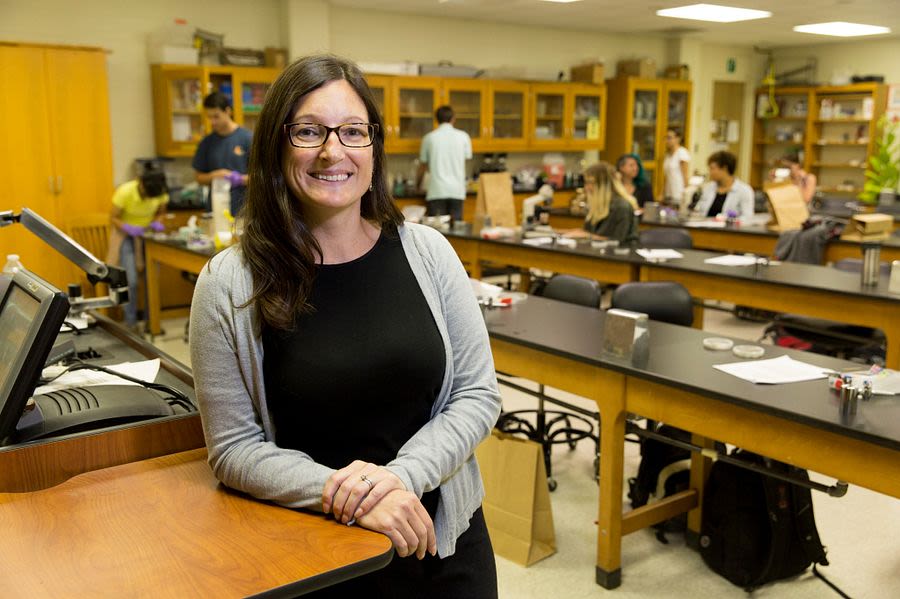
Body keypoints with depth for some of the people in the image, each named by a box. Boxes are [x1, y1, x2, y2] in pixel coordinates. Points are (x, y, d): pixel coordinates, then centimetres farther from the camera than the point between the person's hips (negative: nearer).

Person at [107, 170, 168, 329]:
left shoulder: (161, 193, -13)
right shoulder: (125, 191, -22)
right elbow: (113, 218, -13)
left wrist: (157, 222, -18)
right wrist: (128, 228, -32)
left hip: (147, 234, 3)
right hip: (126, 235, -3)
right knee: (131, 281, -14)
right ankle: (131, 323, 0)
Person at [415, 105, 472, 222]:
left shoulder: (429, 138, 4)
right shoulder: (463, 136, 4)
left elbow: (422, 166, 11)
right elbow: (467, 157, 14)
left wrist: (417, 185, 28)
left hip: (437, 191, -1)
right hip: (457, 190, 1)